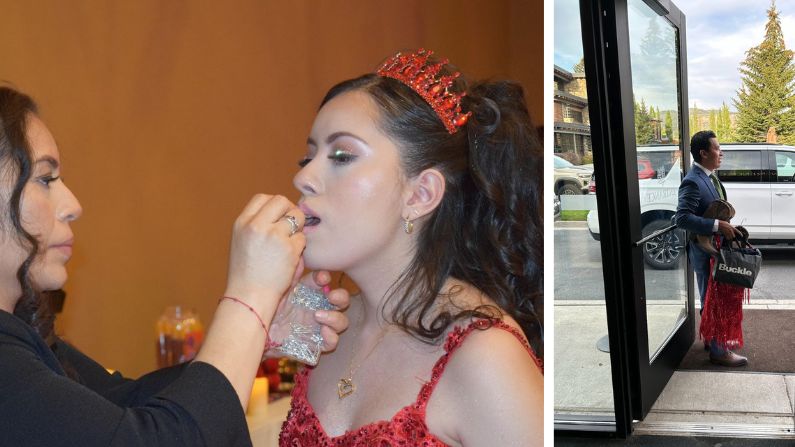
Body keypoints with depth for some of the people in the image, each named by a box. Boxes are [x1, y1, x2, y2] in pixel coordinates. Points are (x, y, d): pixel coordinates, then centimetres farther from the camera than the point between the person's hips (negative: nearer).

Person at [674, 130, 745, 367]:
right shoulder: (693, 182, -22)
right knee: (711, 300, 1)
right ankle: (717, 351, 10)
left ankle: (712, 338, 35)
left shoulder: (710, 176, 8)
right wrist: (717, 225, -30)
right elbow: (682, 218, -29)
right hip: (704, 250, -9)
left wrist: (727, 227, 7)